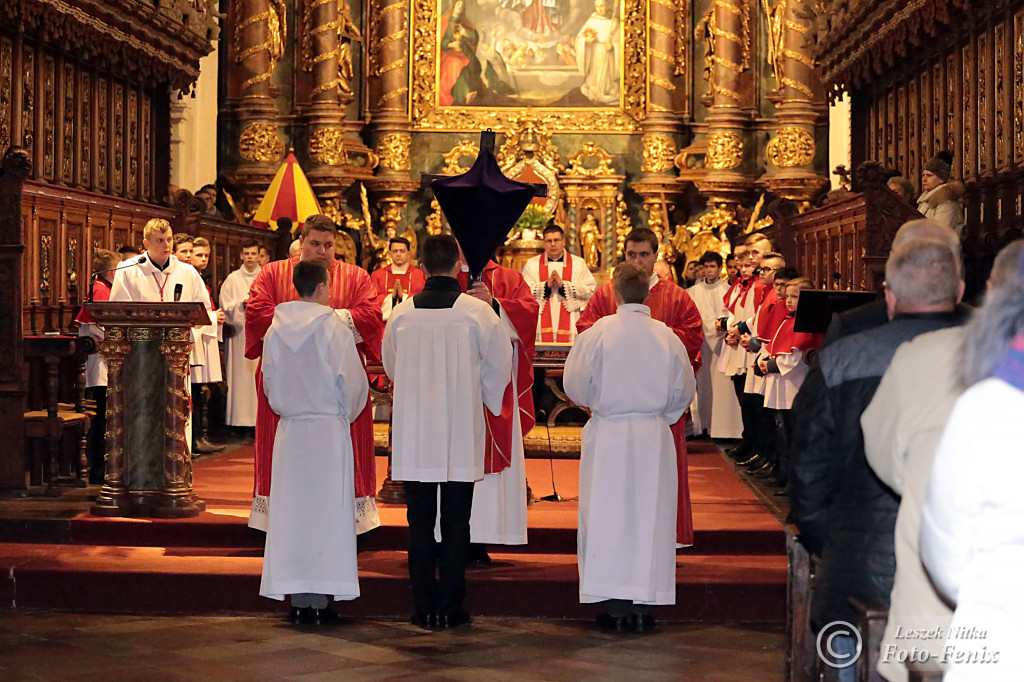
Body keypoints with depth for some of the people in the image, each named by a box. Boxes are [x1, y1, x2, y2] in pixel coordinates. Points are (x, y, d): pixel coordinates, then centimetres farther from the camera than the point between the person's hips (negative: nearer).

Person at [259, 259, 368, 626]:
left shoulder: (276, 331, 2)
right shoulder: (334, 329, -10)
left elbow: (269, 381, 9)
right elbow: (353, 382, -7)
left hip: (289, 430, 4)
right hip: (329, 431, -4)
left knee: (292, 511, 7)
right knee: (326, 511, 1)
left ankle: (297, 599, 9)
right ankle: (320, 599, 1)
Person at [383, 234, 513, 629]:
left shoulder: (401, 313, -2)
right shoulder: (478, 312, -8)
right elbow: (500, 366, 3)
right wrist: (488, 403, 21)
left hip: (413, 433, 2)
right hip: (462, 433, -1)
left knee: (420, 522, 9)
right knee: (455, 523, 6)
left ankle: (424, 607, 11)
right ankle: (450, 608, 9)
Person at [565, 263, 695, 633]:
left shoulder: (597, 332, -10)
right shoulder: (667, 337, -3)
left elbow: (576, 385, -4)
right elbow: (684, 391, 5)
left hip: (608, 436, -2)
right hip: (654, 437, 2)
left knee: (607, 516, 5)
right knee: (649, 516, 8)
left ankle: (615, 606, 5)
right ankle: (643, 605, 9)